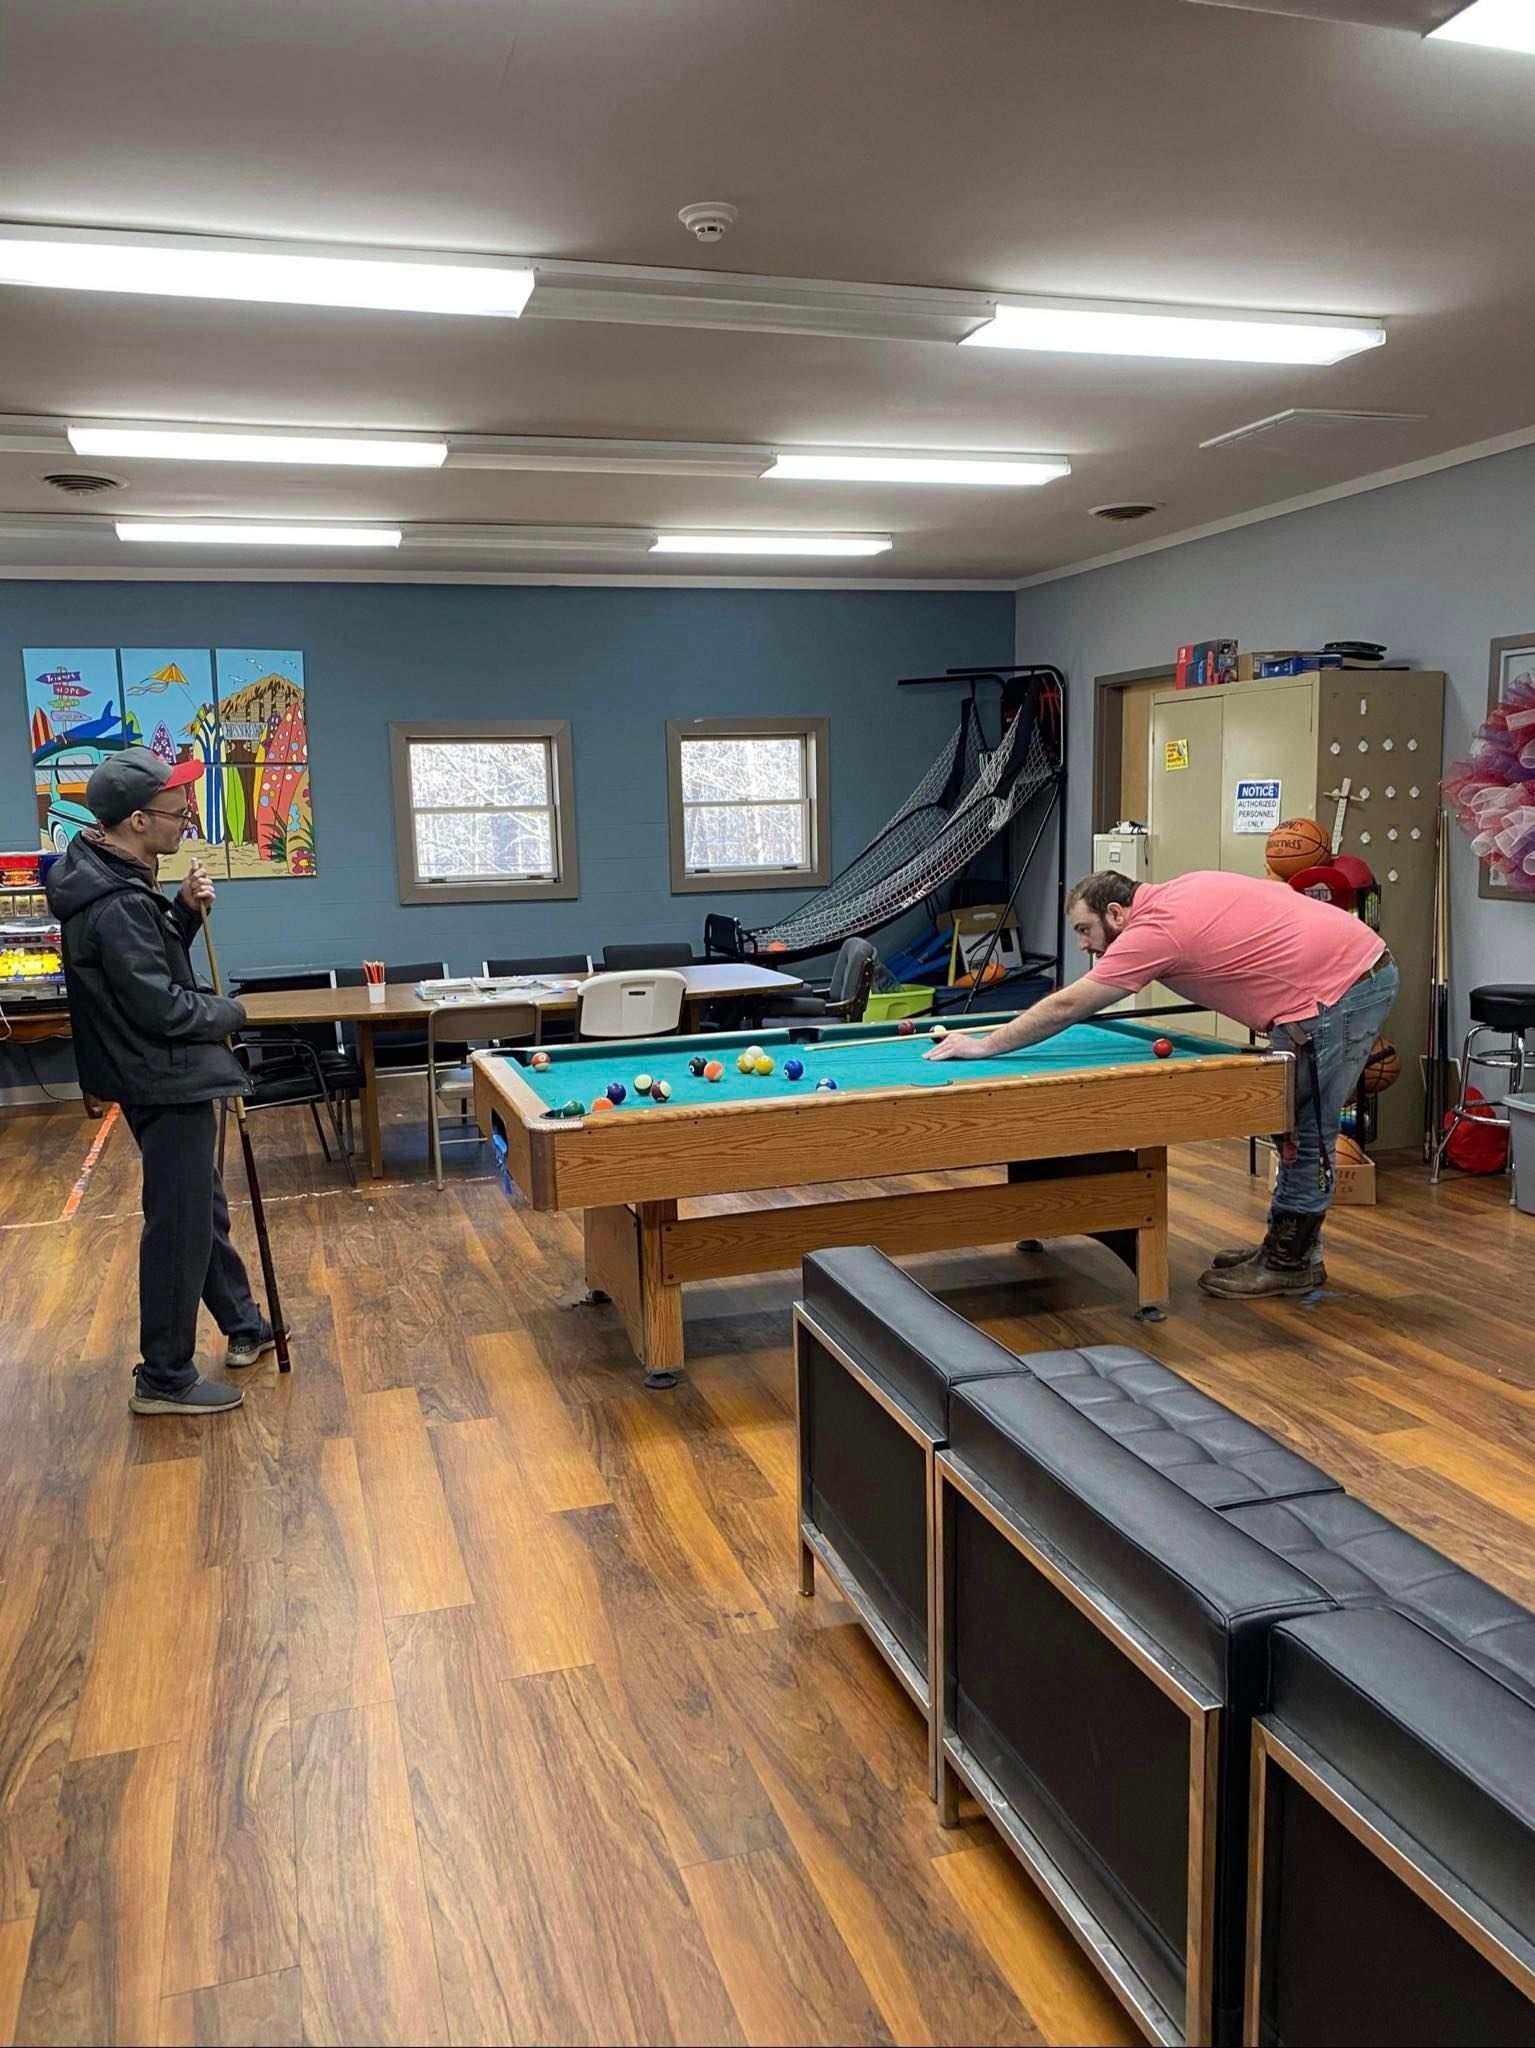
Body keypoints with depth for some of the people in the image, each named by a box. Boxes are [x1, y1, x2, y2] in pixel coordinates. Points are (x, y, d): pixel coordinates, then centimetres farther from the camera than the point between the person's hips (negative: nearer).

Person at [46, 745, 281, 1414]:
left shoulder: (113, 881, 6)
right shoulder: (115, 906, -25)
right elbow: (161, 1006, -24)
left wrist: (184, 912, 2)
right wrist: (229, 1013, -7)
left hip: (165, 1076, 11)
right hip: (164, 1081, -11)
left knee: (204, 1206, 21)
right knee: (179, 1224, 0)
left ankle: (243, 1327, 38)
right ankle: (164, 1380, 12)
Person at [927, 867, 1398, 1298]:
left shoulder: (1153, 931, -14)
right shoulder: (1179, 891, 12)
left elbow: (1064, 1007, -11)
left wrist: (983, 1045, -4)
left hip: (1337, 990, -10)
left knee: (1305, 1129, -1)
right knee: (1298, 1119, 17)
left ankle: (1291, 1263, 10)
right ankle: (1286, 1241, 27)